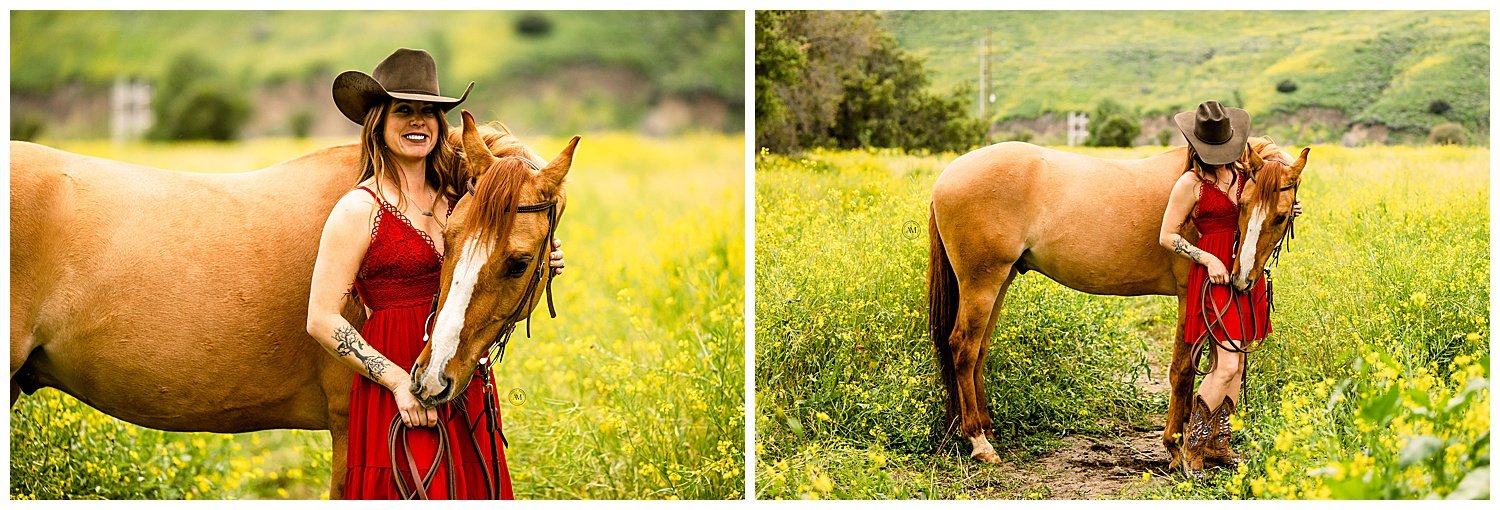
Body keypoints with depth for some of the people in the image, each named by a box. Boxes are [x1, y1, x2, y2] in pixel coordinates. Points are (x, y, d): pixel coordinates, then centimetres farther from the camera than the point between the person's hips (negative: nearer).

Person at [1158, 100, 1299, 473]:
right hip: (1215, 274, -7)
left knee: (1235, 363, 9)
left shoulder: (1244, 172, 8)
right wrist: (1208, 259, -16)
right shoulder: (1191, 183, -9)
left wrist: (1285, 213, 5)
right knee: (1226, 365, -13)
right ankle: (1192, 448, -1)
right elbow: (1167, 236, -6)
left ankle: (1218, 443, 18)